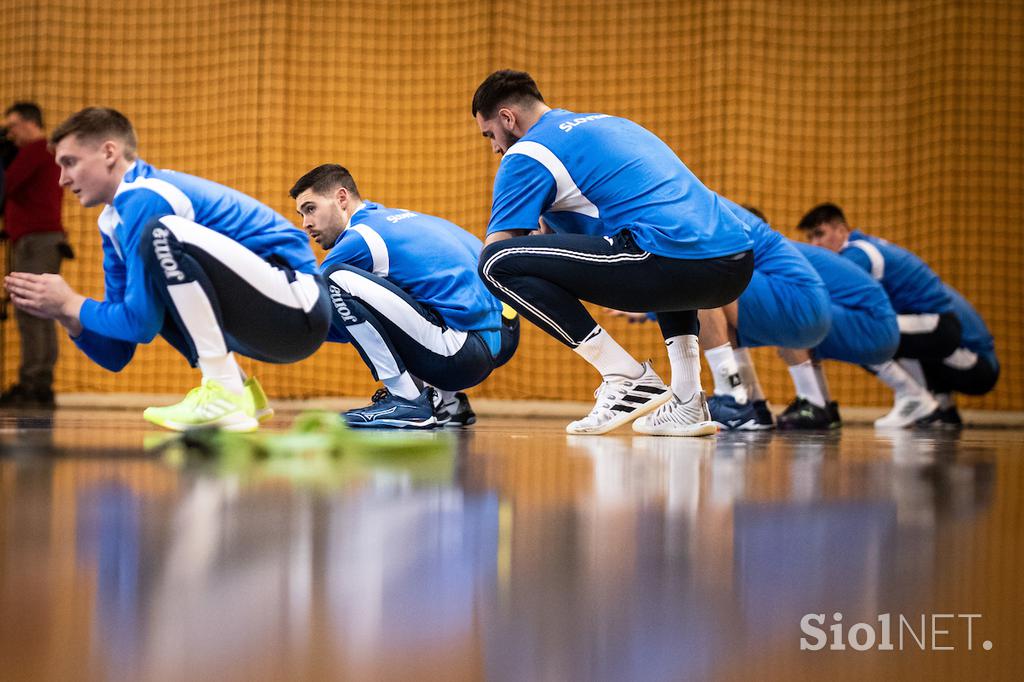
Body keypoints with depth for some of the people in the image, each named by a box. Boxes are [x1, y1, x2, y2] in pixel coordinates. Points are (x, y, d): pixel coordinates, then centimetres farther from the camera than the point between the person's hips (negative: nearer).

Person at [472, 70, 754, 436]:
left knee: (500, 262, -4)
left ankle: (628, 379, -3)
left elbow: (495, 253, 5)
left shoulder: (527, 155, 7)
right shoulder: (605, 123, 32)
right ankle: (687, 400, 23)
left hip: (674, 265, -8)